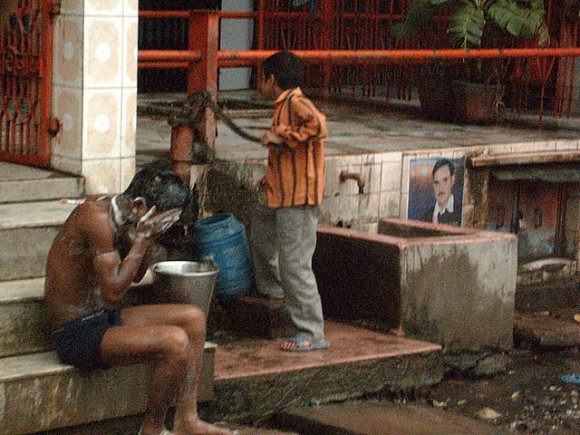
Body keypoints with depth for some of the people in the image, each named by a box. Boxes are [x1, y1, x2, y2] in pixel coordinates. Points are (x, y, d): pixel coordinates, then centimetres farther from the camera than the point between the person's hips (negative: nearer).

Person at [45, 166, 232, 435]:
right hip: (77, 335, -10)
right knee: (175, 342, -25)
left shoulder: (112, 210, 6)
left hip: (102, 319, 10)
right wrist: (142, 239, -20)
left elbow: (137, 274, 18)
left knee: (193, 319, 9)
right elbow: (113, 293, -26)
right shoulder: (97, 218, -23)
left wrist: (148, 237, 0)